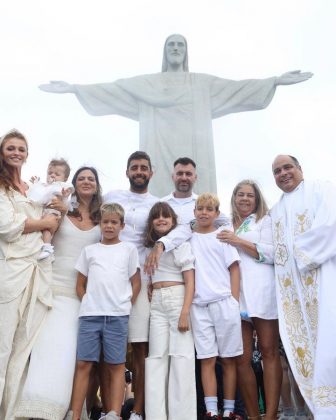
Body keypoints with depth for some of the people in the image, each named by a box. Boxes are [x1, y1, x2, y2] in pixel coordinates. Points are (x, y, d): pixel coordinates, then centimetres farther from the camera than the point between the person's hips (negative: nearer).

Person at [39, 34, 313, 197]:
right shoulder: (146, 84, 15)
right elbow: (111, 89, 11)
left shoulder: (203, 83, 16)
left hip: (193, 153, 1)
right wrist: (73, 88, 4)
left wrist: (276, 81, 0)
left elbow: (237, 87, 8)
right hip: (160, 153, 0)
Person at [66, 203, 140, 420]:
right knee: (83, 364, 1)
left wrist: (125, 306, 1)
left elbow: (136, 283, 10)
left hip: (117, 316, -1)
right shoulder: (89, 250, 13)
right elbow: (80, 284, 15)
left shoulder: (129, 249, 10)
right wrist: (87, 304, 3)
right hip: (90, 314, 2)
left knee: (117, 365, 2)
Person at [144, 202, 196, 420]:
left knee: (181, 357, -5)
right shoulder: (151, 247, 18)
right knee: (156, 358, 1)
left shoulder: (182, 244, 2)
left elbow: (190, 282, -6)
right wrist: (150, 303, 2)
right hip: (156, 304, 5)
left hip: (178, 299, -5)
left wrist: (185, 313, -15)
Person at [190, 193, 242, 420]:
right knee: (207, 360, 1)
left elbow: (234, 269, 4)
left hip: (224, 303, -1)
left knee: (228, 358, 3)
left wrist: (235, 302, -3)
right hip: (199, 306, 1)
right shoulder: (188, 239, 11)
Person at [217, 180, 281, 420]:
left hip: (261, 292, -3)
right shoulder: (226, 229, 24)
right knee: (242, 358, -2)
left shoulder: (265, 221, 13)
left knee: (269, 352, -6)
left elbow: (272, 253, -1)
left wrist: (239, 241, -4)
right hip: (235, 295, 4)